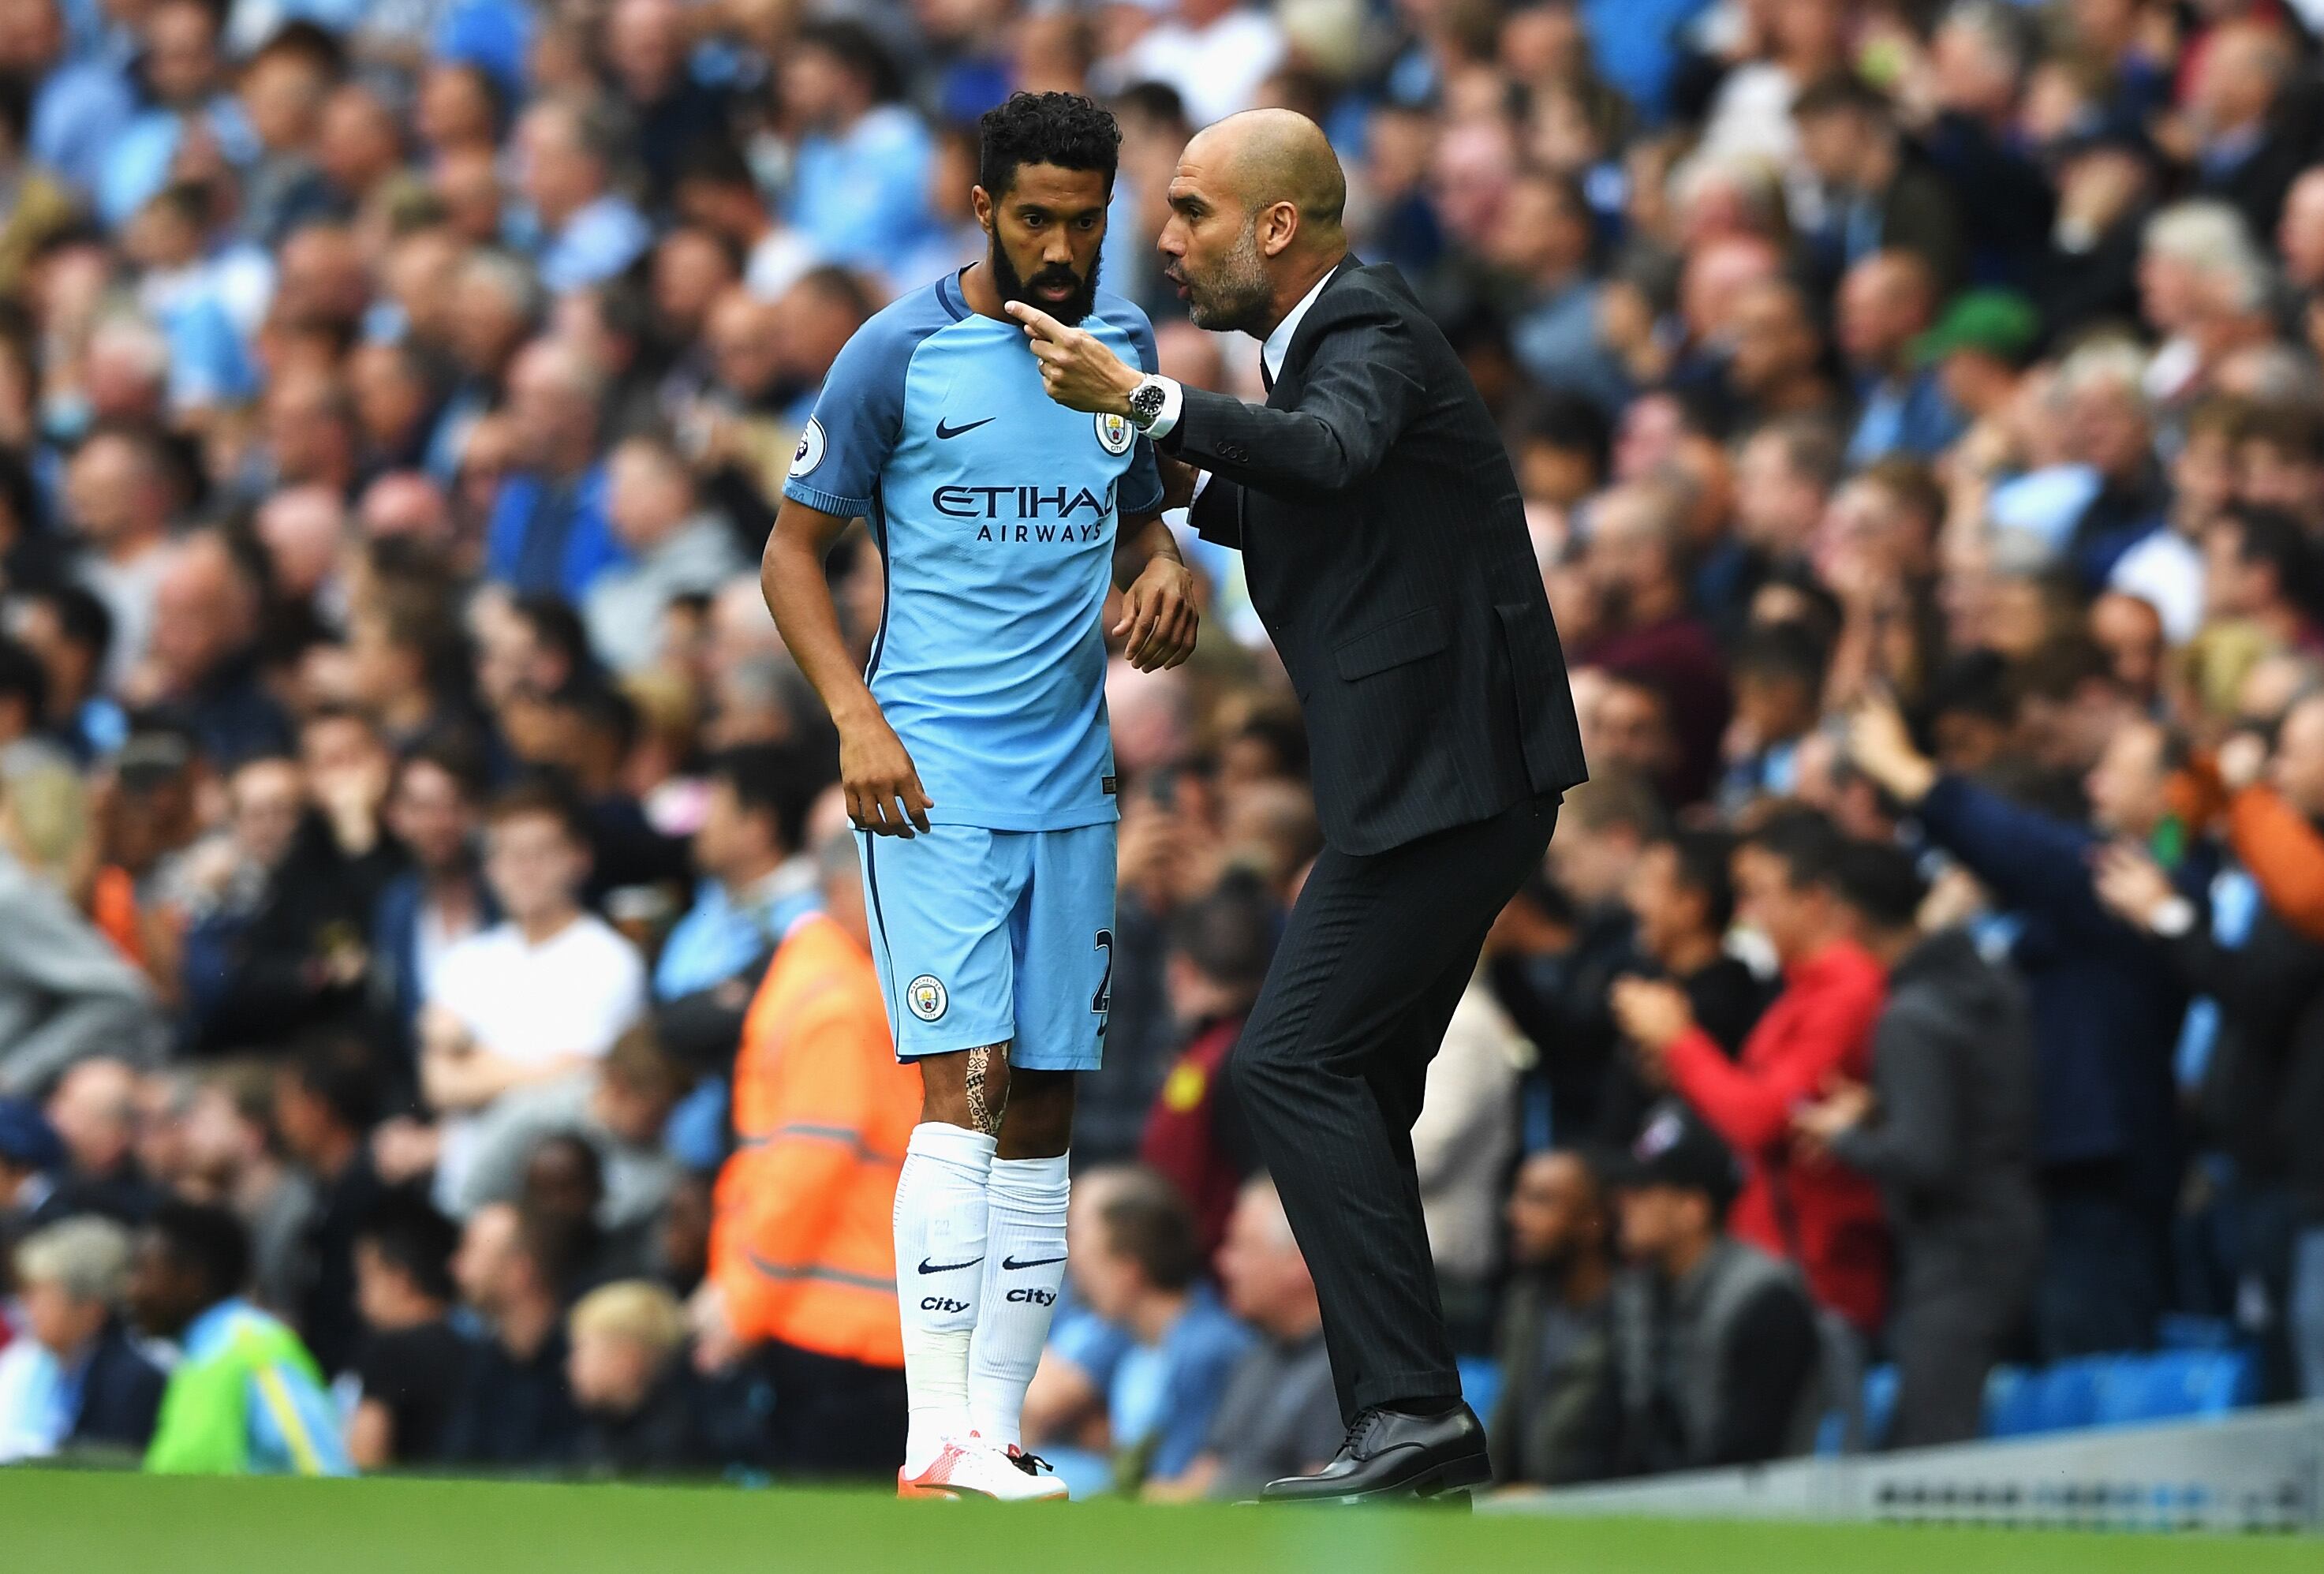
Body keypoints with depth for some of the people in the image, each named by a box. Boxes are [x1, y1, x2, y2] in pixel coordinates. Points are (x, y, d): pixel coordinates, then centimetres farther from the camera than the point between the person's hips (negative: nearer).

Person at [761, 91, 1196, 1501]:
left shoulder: (1124, 343, 11)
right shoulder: (900, 353, -4)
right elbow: (794, 549, 1)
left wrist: (1162, 573, 0)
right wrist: (858, 719, -11)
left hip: (1074, 786, 6)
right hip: (935, 775, -6)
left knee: (1045, 1113, 5)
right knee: (967, 1082, -16)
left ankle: (995, 1437, 9)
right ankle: (937, 1444, -19)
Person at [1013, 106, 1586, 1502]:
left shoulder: (1371, 336, -13)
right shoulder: (1328, 337, 17)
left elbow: (1330, 452, -36)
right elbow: (1297, 517, 29)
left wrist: (1139, 399, -42)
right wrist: (1192, 493, 12)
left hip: (1444, 776, -10)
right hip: (1436, 776, 10)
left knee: (1298, 1065, -14)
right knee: (1351, 1091, 12)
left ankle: (1410, 1406, -18)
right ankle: (1424, 1431, 13)